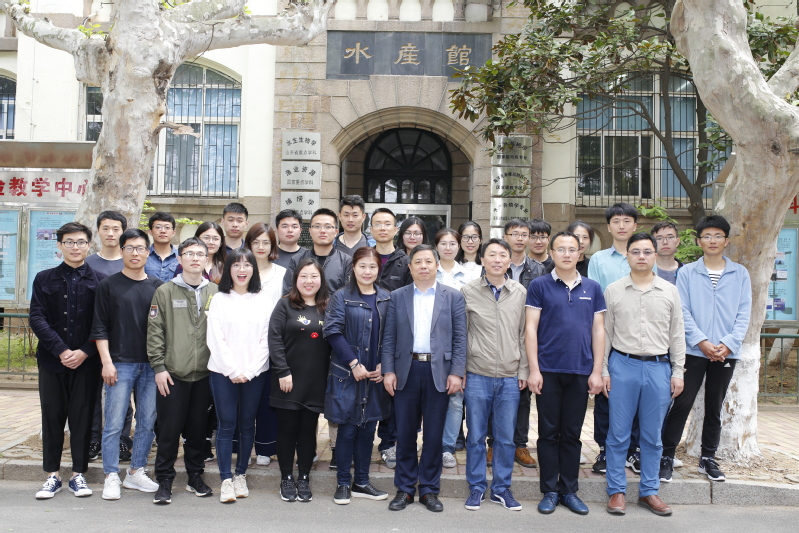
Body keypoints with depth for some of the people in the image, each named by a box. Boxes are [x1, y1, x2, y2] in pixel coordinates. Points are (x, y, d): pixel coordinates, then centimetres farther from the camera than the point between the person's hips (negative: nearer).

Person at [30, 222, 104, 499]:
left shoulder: (99, 281, 2)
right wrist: (61, 351, -13)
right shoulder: (45, 279, 6)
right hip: (52, 361, 1)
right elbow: (37, 319, -2)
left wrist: (84, 352, -13)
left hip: (86, 362, -1)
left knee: (82, 418, 4)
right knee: (52, 417, 8)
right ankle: (53, 474, 20)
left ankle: (78, 474, 15)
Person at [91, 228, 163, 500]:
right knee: (114, 423, 0)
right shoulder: (109, 285, 3)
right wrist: (106, 362, -8)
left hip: (151, 365, 3)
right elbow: (100, 328, 0)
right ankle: (111, 477, 10)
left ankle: (136, 472, 21)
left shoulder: (157, 287, 9)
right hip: (120, 363, -3)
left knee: (147, 422, 8)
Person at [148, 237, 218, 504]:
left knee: (198, 428, 11)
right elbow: (155, 331, -1)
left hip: (204, 373, 2)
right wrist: (158, 366, -7)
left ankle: (195, 476, 25)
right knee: (169, 429, 2)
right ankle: (164, 480, 15)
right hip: (172, 373, -2)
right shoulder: (165, 291, 1)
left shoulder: (215, 292, 7)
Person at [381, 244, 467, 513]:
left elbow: (460, 338, 1)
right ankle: (405, 488, 21)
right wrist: (388, 371, -4)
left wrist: (456, 372, -7)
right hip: (406, 371, 1)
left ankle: (429, 489, 21)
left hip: (439, 372, -1)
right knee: (405, 433, 7)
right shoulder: (397, 297, 7)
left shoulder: (453, 297, 4)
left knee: (434, 435, 6)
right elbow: (389, 338, 4)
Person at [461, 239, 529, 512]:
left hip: (510, 377, 2)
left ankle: (501, 488, 24)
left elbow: (524, 334, 8)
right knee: (476, 436, 7)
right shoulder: (469, 291, 0)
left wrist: (523, 370, 5)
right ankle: (476, 487, 21)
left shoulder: (520, 292, 4)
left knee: (506, 437, 9)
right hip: (477, 375, -1)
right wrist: (460, 369, 0)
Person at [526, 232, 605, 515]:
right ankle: (550, 491, 17)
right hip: (548, 370, -2)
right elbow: (531, 329, -3)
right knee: (549, 433, 6)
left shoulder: (592, 288, 8)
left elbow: (598, 331, 8)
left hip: (580, 371, 2)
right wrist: (534, 369, -9)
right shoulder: (539, 285, 0)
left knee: (572, 434, 11)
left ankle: (569, 490, 22)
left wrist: (597, 371, 2)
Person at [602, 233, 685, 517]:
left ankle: (649, 491, 23)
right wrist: (603, 370, 0)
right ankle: (617, 491, 16)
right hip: (623, 365, -1)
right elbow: (605, 333, 4)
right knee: (618, 433, 5)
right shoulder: (613, 290, 2)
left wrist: (678, 372, 4)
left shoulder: (669, 291, 5)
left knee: (652, 436, 10)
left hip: (658, 367, 1)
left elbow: (677, 335, 8)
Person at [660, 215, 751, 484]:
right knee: (681, 404, -3)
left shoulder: (740, 274, 7)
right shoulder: (687, 272, 2)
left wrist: (728, 344, -10)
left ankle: (708, 458, 24)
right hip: (693, 351, -2)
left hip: (726, 353, 2)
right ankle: (666, 456, 6)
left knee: (714, 408, 12)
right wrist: (702, 342, -13)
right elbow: (683, 312, -3)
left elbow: (744, 313, 2)